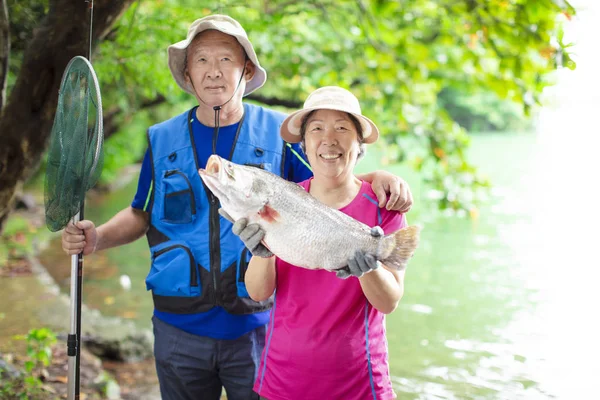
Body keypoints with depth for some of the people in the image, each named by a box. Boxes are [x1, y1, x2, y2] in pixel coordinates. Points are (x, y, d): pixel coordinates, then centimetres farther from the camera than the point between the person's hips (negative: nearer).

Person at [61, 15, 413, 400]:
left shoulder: (280, 133, -2)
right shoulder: (162, 139, 4)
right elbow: (142, 214, 13)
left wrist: (377, 177, -19)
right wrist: (97, 237, -4)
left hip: (257, 326, -2)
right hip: (180, 327, 2)